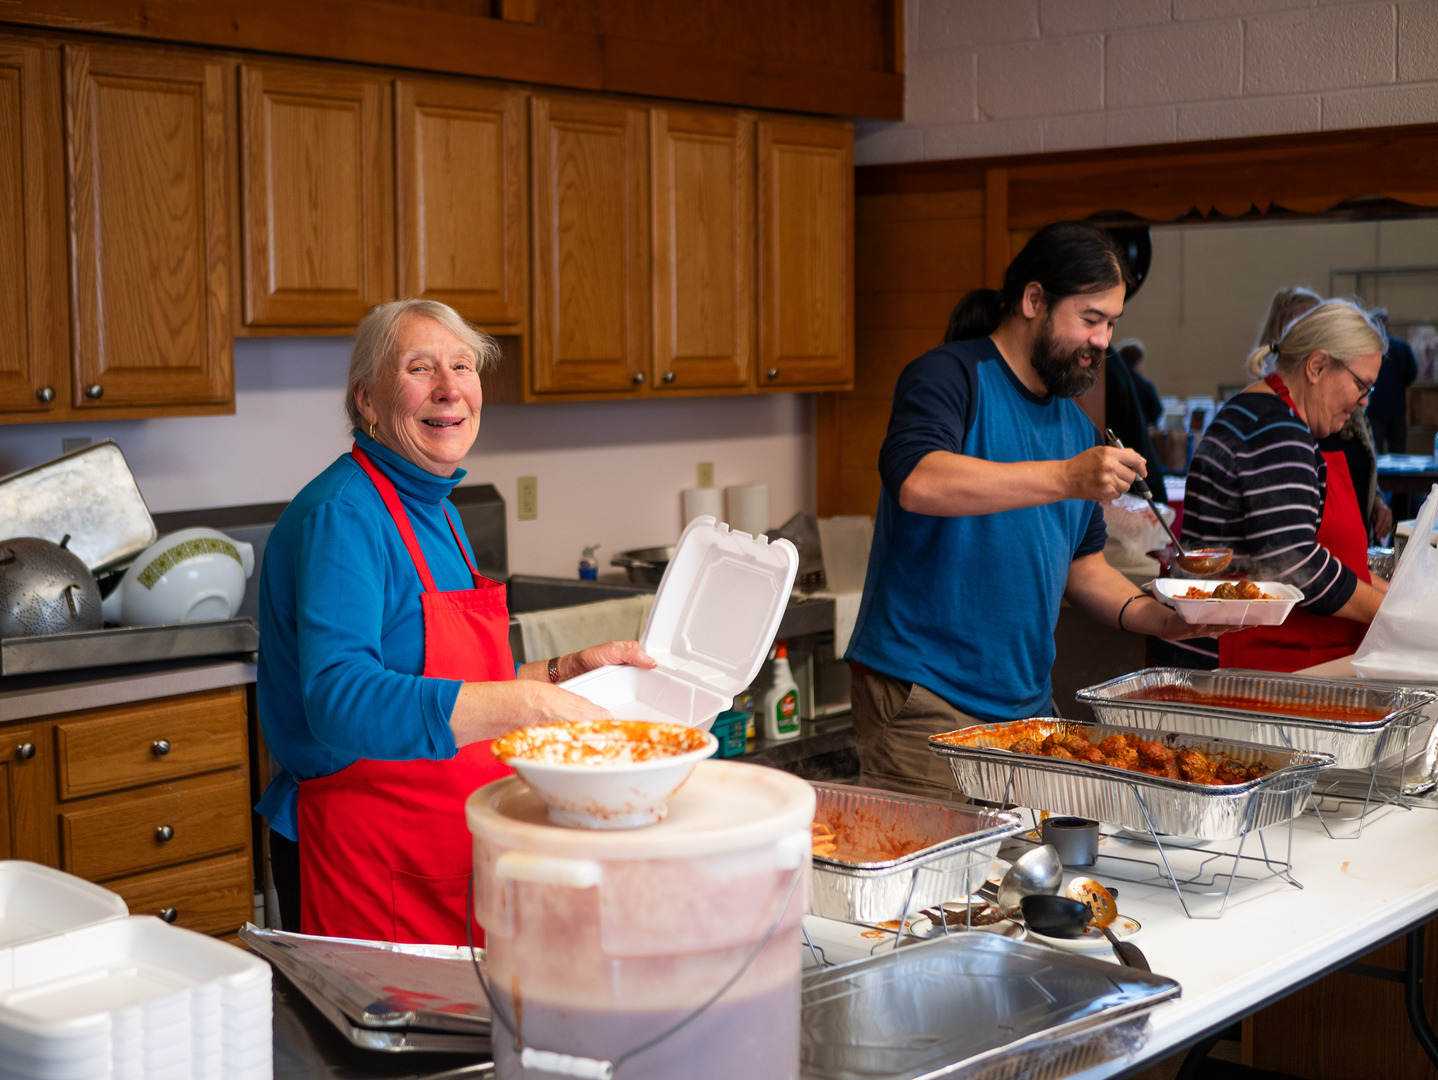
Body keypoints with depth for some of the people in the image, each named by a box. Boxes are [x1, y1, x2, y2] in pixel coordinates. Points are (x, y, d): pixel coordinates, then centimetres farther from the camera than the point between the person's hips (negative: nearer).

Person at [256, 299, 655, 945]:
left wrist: (567, 669, 10)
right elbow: (341, 702, -31)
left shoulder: (435, 511, 11)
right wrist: (526, 704, -35)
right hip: (363, 861, -8)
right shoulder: (341, 516, -18)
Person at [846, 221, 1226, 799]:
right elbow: (917, 481, -28)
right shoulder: (950, 375, -7)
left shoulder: (1078, 428, 18)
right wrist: (1065, 479, -32)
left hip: (1027, 702, 8)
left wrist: (1158, 619, 5)